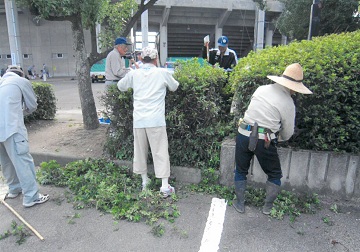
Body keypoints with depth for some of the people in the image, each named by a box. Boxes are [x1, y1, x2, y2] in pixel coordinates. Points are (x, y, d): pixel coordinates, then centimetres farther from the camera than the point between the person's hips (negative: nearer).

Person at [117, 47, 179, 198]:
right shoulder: (162, 73, 0)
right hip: (156, 120, -3)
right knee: (160, 152, 2)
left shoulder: (134, 74, 7)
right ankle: (165, 187, 4)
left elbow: (120, 86, 22)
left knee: (140, 151, 15)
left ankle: (144, 181, 27)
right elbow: (174, 87, 15)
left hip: (138, 120, 3)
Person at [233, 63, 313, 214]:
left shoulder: (261, 89, 8)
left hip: (243, 134, 4)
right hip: (264, 140, -4)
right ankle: (268, 207, 29)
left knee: (241, 171, 22)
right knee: (274, 174, 21)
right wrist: (279, 138, 26)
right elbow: (288, 133, 4)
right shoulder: (288, 103, -4)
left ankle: (239, 204, 30)